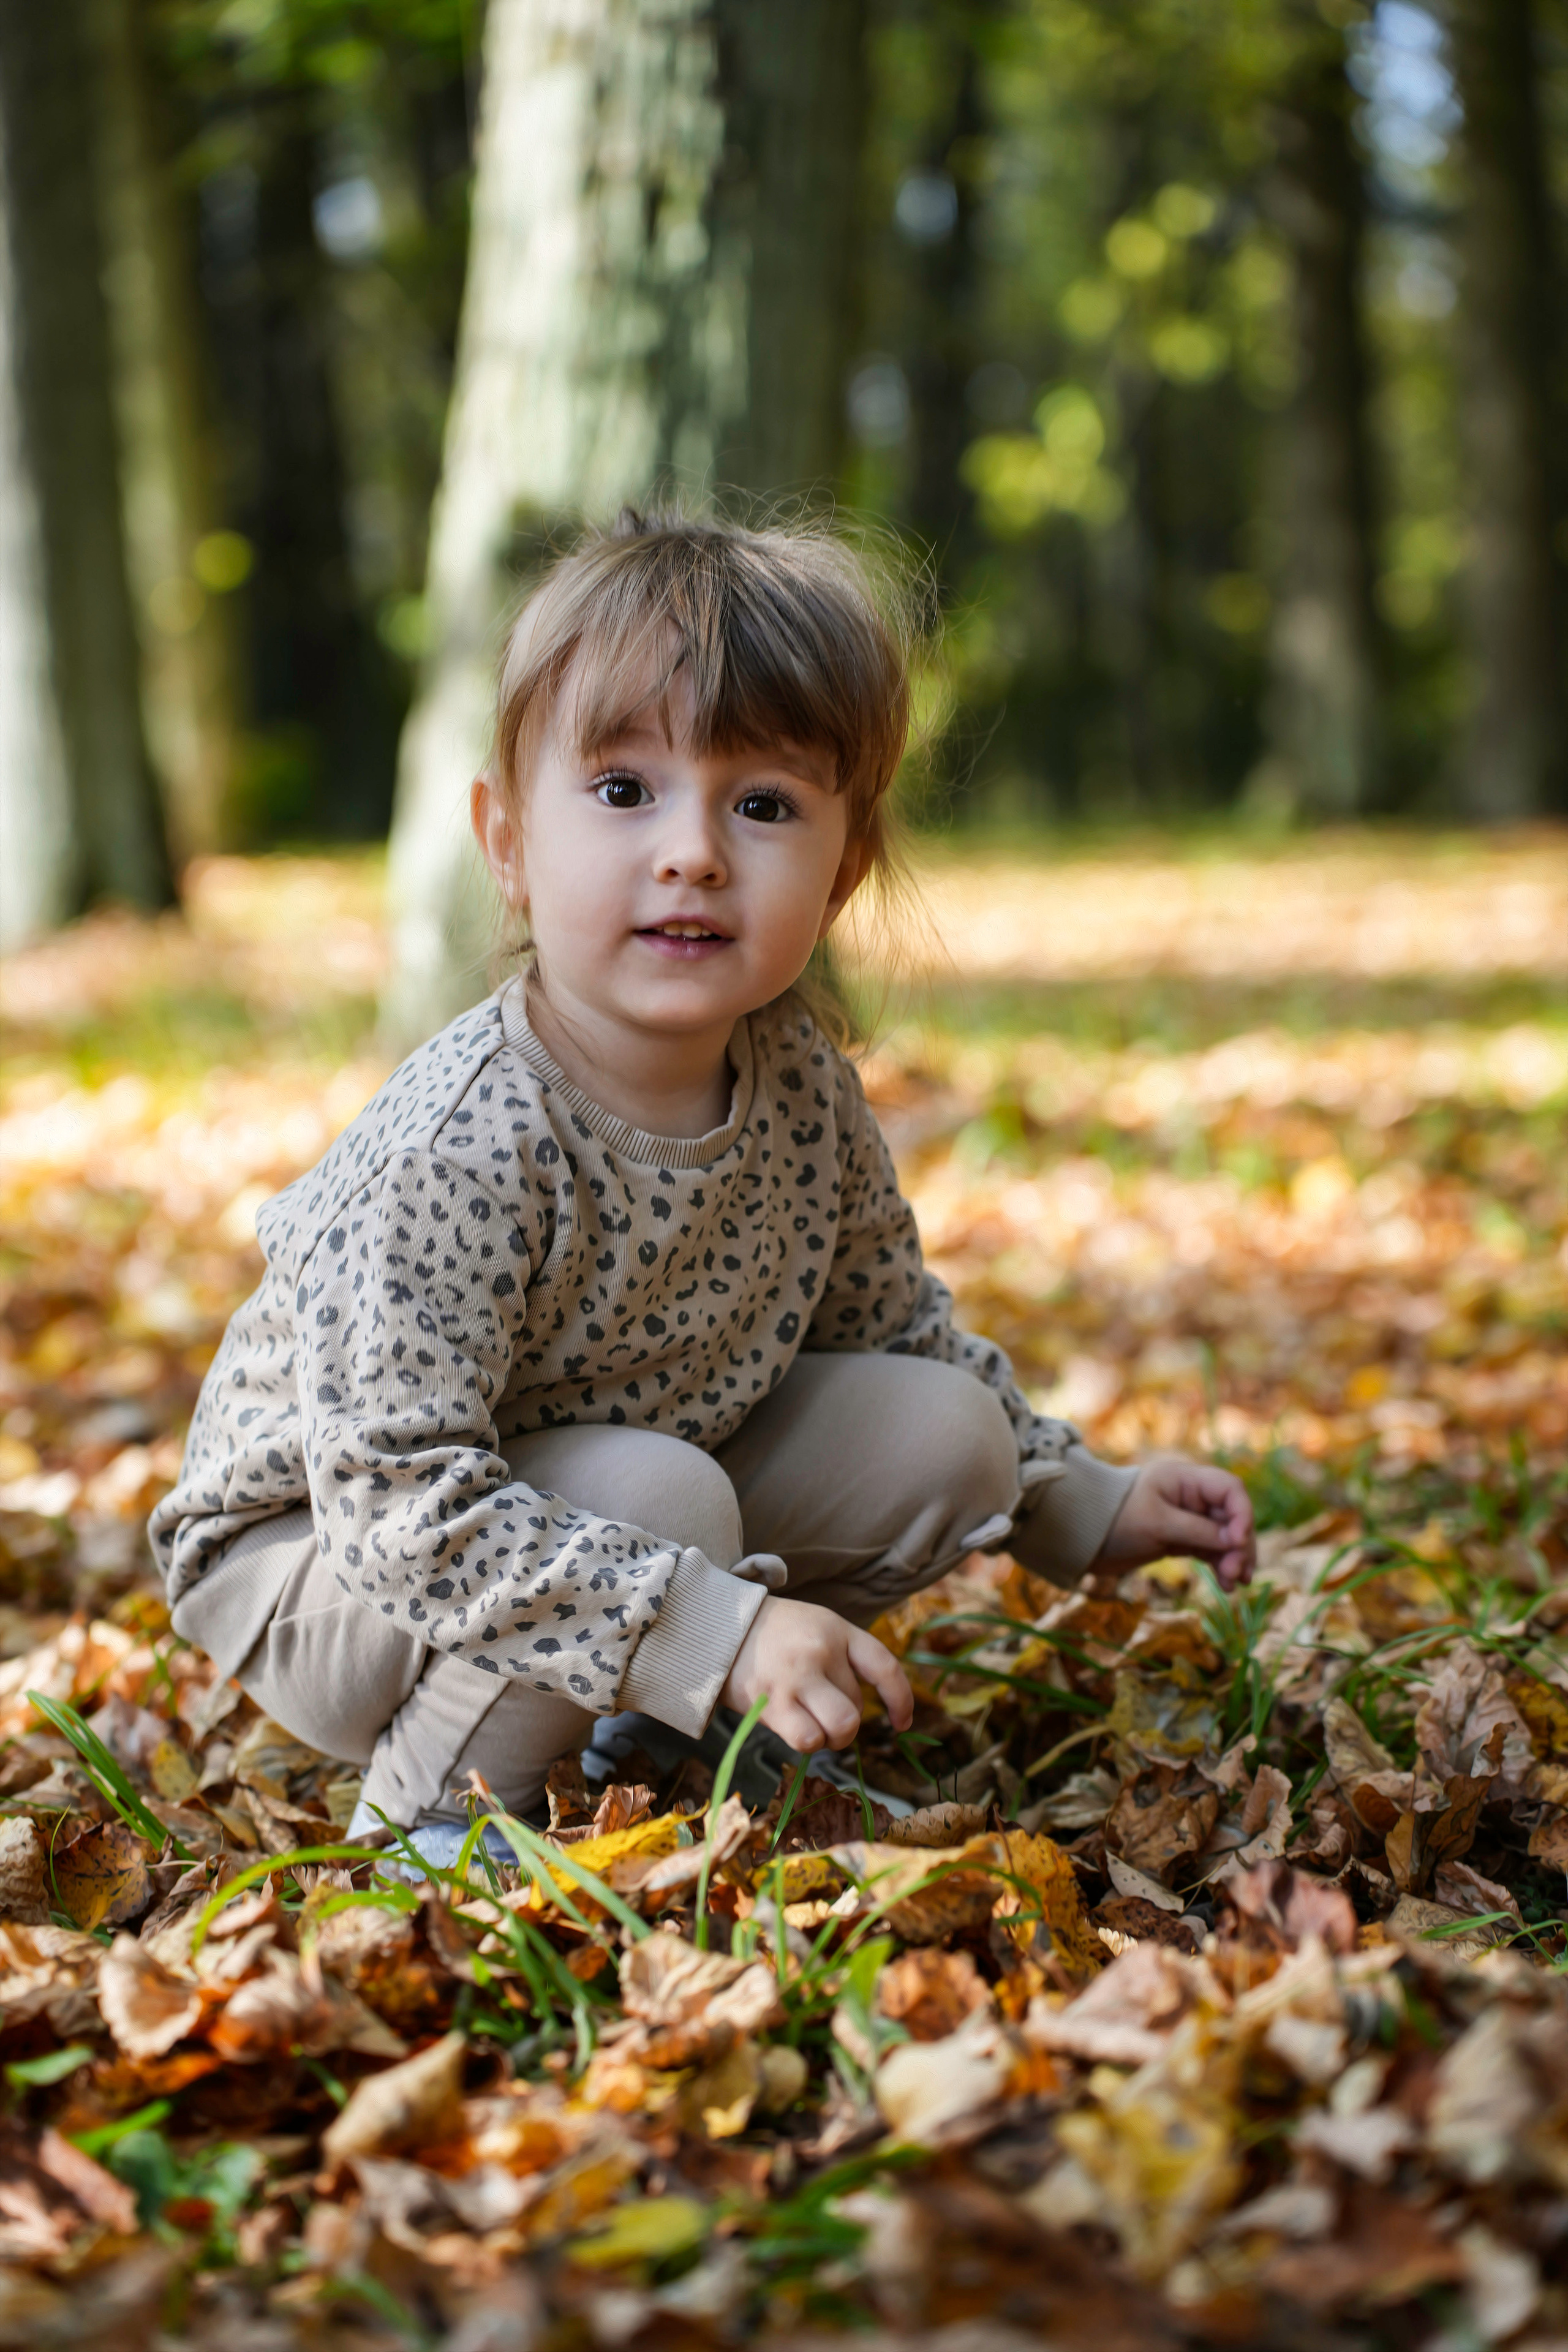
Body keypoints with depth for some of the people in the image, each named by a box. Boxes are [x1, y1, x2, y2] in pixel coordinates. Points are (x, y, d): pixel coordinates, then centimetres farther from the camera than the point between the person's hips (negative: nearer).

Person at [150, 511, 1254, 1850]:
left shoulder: (803, 1086, -11)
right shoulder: (458, 1148, -34)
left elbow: (895, 1327, 9)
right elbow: (402, 1501, -37)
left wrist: (1087, 1508, 7)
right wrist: (716, 1633, -40)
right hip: (318, 1565, -7)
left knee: (947, 1429, -3)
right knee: (661, 1492, -32)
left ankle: (642, 1728, 11)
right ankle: (442, 1802, -9)